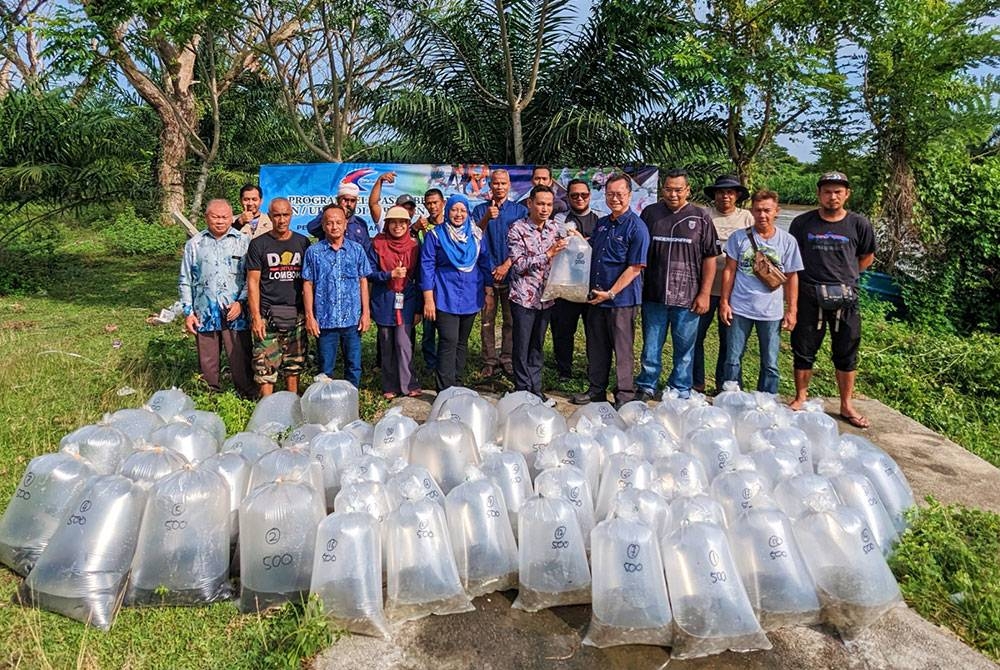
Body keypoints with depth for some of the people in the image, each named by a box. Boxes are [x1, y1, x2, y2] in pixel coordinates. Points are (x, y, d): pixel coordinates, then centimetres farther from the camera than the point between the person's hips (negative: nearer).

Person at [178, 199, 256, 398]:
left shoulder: (244, 242, 2)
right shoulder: (194, 244, 8)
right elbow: (185, 282, 10)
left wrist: (241, 302, -10)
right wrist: (188, 312, 4)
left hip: (235, 313, -2)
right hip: (204, 315, 2)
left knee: (241, 362, 1)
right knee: (207, 364, 11)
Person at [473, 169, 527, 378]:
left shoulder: (520, 210, 7)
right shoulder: (481, 209, 9)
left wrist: (507, 265, -7)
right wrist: (486, 218, -19)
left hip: (510, 272, 0)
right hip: (486, 272, 0)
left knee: (511, 319, 2)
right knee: (487, 319, 1)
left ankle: (507, 360, 11)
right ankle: (489, 360, 8)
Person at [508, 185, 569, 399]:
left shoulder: (555, 228, 6)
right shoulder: (518, 229, -9)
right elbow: (519, 265, -15)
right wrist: (548, 254, -22)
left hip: (546, 297, 5)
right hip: (524, 297, -5)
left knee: (537, 345, 15)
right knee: (522, 346, 4)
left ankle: (535, 388, 25)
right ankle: (522, 390, 16)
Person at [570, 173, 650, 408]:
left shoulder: (637, 227, -10)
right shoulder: (601, 224, 11)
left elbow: (635, 268, -13)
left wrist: (611, 293, -16)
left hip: (622, 299, -6)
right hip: (596, 297, 7)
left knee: (623, 350, 3)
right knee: (596, 347, 14)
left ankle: (625, 397, 15)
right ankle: (596, 390, 28)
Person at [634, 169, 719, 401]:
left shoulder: (700, 218, 2)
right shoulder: (650, 213, 7)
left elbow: (710, 258, 2)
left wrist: (704, 293, -4)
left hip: (687, 298, -1)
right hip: (654, 295, 1)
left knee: (684, 349, 8)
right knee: (651, 345, 9)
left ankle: (681, 392, 21)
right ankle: (646, 388, 23)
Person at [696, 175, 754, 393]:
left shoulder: (746, 218, 9)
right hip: (706, 285, -1)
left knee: (729, 339, 8)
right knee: (696, 334, 0)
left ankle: (725, 385, 22)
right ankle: (696, 383, 15)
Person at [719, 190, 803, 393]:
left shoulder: (787, 241, 0)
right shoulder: (739, 237, -1)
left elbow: (791, 277, 4)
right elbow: (729, 270, 3)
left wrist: (791, 310, 2)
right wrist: (724, 302, 0)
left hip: (771, 312, 0)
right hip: (739, 308, 0)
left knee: (770, 364, 9)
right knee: (733, 360, 6)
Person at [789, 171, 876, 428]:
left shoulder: (859, 224, 0)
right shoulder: (802, 223, -1)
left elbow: (867, 256, 14)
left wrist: (846, 277, 7)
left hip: (845, 297, 1)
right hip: (808, 295, 0)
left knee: (846, 354, 9)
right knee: (804, 351, 7)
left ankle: (847, 405, 22)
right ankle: (800, 399, 23)